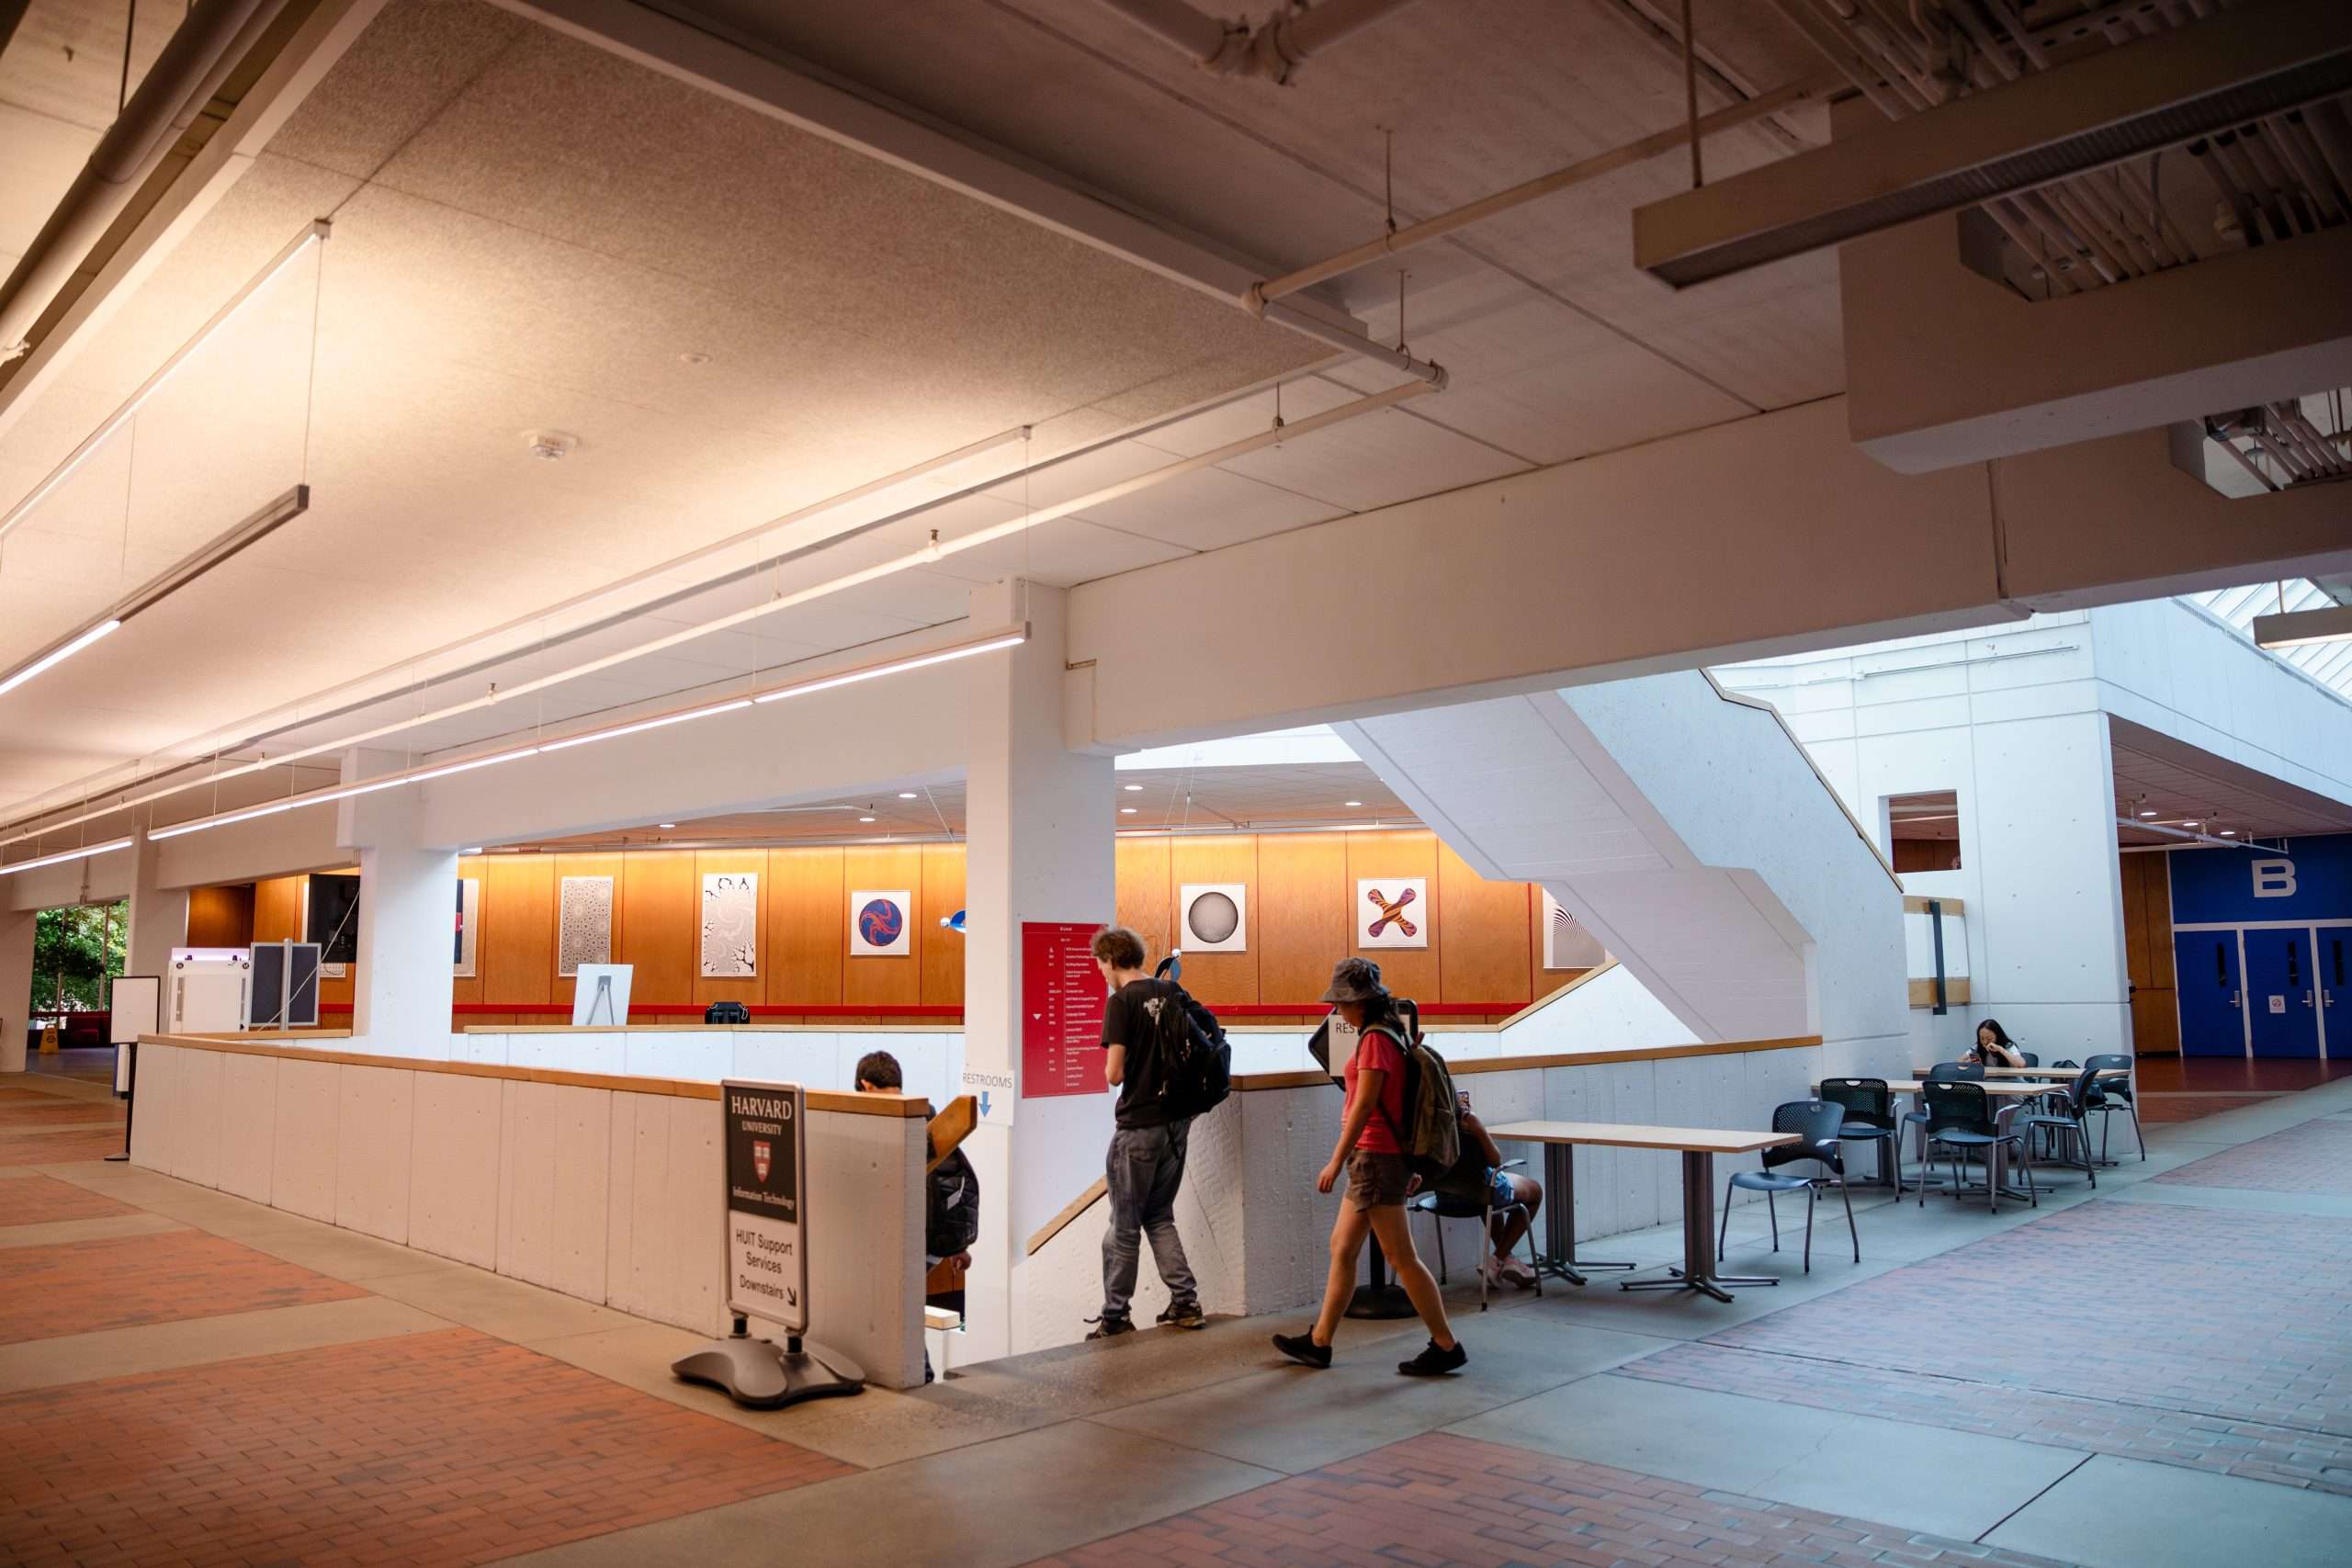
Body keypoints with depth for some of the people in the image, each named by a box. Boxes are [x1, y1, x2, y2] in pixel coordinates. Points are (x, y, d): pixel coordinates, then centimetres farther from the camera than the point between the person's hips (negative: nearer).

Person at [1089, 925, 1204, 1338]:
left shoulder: (1121, 1002, -13)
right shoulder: (1173, 994, 5)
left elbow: (1114, 1074, -16)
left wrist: (1110, 1070, 5)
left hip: (1138, 1126, -6)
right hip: (1177, 1120, 6)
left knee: (1124, 1224, 5)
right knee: (1160, 1216, 18)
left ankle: (1115, 1315, 12)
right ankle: (1185, 1302, 14)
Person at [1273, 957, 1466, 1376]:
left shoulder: (1375, 1039, -16)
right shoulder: (1387, 1034, 12)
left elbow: (1363, 1106, -20)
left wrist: (1336, 1160, -17)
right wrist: (1409, 1165, 21)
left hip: (1375, 1158, -10)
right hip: (1374, 1158, 10)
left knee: (1400, 1258, -2)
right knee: (1341, 1249, 14)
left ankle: (1446, 1346, 6)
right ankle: (1318, 1343, 23)